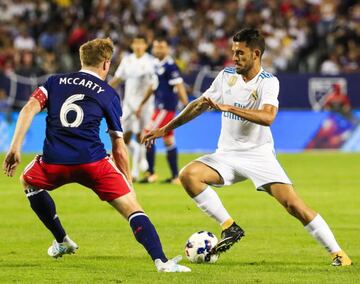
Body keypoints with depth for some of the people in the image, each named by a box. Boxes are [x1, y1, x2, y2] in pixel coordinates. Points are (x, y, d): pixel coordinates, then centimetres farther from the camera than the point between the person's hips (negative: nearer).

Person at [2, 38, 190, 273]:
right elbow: (119, 149, 14)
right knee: (132, 208, 0)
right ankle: (161, 261, -19)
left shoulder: (54, 82, 20)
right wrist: (128, 184, 22)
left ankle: (62, 241, 39)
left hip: (54, 163, 2)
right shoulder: (108, 94, 14)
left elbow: (29, 109, 2)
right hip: (93, 162, -2)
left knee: (28, 182, 35)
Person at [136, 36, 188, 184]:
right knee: (168, 141, 11)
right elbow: (153, 86, 23)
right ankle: (175, 176, 14)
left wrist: (186, 104, -23)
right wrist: (142, 105, 27)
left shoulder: (170, 65, -14)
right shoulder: (157, 65, 13)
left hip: (166, 107, -9)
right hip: (160, 106, 9)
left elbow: (179, 86, -18)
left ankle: (151, 173, -4)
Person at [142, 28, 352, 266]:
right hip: (227, 155, 5)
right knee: (188, 175, -21)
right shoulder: (226, 76, 4)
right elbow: (200, 105, 16)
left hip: (259, 155, -4)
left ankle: (337, 252, -6)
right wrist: (165, 129, 17)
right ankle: (230, 227, -11)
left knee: (293, 203, -18)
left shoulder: (268, 82, -11)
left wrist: (228, 108, -35)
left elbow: (267, 117, -29)